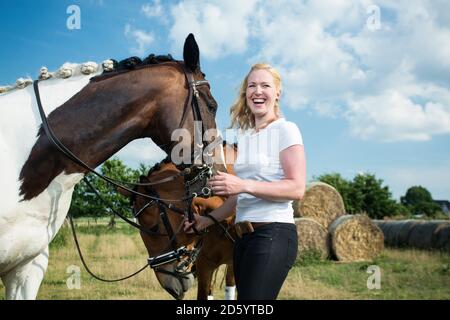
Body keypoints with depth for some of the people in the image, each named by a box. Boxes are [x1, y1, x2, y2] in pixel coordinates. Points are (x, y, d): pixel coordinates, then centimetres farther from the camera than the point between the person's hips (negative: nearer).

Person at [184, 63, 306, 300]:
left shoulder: (286, 130, -3)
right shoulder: (244, 135, 18)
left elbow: (297, 188, -14)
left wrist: (244, 185, -22)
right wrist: (206, 220, 14)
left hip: (274, 233, -8)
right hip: (244, 235, 8)